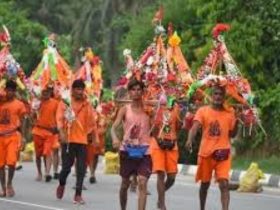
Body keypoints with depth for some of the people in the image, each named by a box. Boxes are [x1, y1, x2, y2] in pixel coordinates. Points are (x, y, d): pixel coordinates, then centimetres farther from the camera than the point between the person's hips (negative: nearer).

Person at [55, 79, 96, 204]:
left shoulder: (87, 105, 4)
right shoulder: (65, 102, 0)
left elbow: (91, 122, 9)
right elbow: (60, 118, -6)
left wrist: (89, 134, 7)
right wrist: (62, 133, -19)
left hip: (82, 140, 2)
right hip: (68, 140, -2)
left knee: (81, 169, -3)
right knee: (66, 166, -1)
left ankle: (78, 195, 2)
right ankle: (61, 185, 29)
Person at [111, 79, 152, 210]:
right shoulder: (125, 109, 1)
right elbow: (114, 127, -10)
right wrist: (114, 138, -27)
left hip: (143, 151, -1)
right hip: (127, 150, 1)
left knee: (142, 183, -15)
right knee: (125, 183, 13)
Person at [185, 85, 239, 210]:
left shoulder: (229, 113, 5)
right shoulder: (203, 111, -1)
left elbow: (232, 134, 10)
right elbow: (195, 127, -15)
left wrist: (237, 121, -5)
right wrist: (189, 140, -34)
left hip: (223, 153, 0)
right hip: (206, 152, 0)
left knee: (224, 184, -15)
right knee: (205, 184, 14)